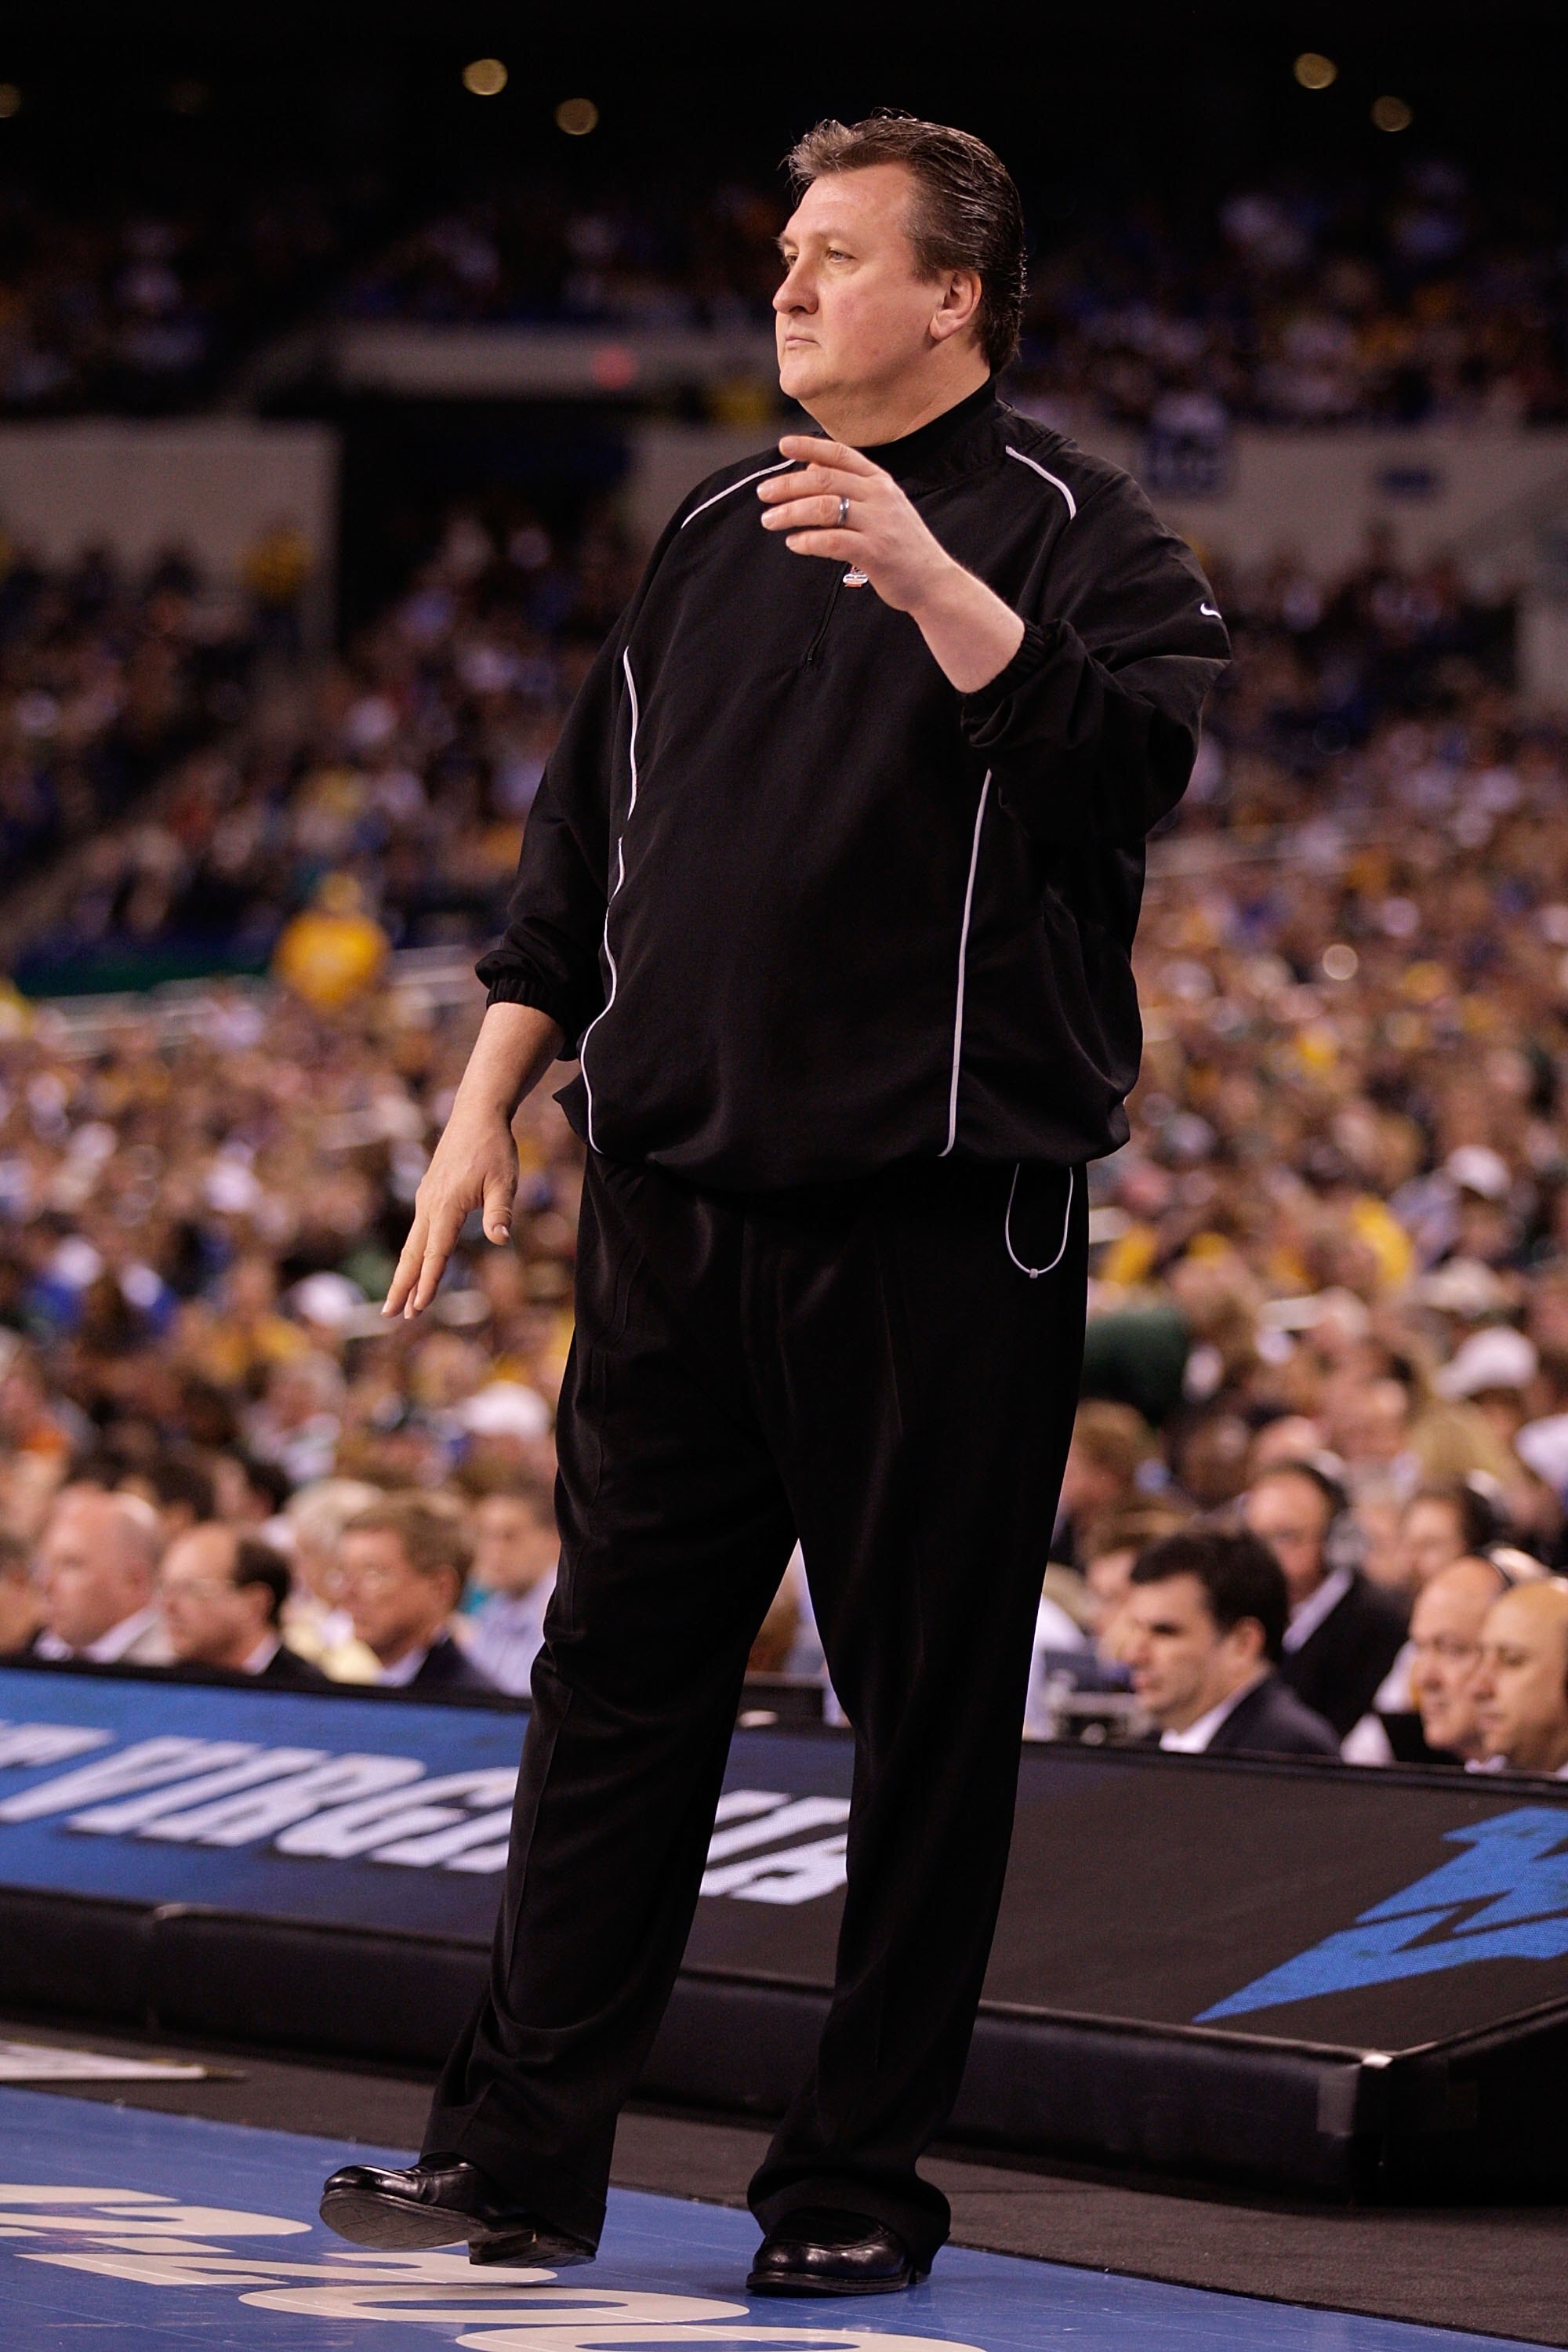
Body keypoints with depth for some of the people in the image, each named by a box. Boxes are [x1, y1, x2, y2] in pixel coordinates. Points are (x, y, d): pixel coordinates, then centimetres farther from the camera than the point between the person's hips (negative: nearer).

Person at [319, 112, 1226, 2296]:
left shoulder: (1066, 526, -2)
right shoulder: (718, 535, 16)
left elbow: (1128, 762, -21)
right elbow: (587, 840, 20)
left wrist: (932, 584, -31)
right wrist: (489, 1096, 14)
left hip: (938, 1216, -5)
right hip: (678, 1196, 6)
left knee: (930, 1707, 0)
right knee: (620, 1667, 7)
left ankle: (862, 2178, 10)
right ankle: (523, 2154, 12)